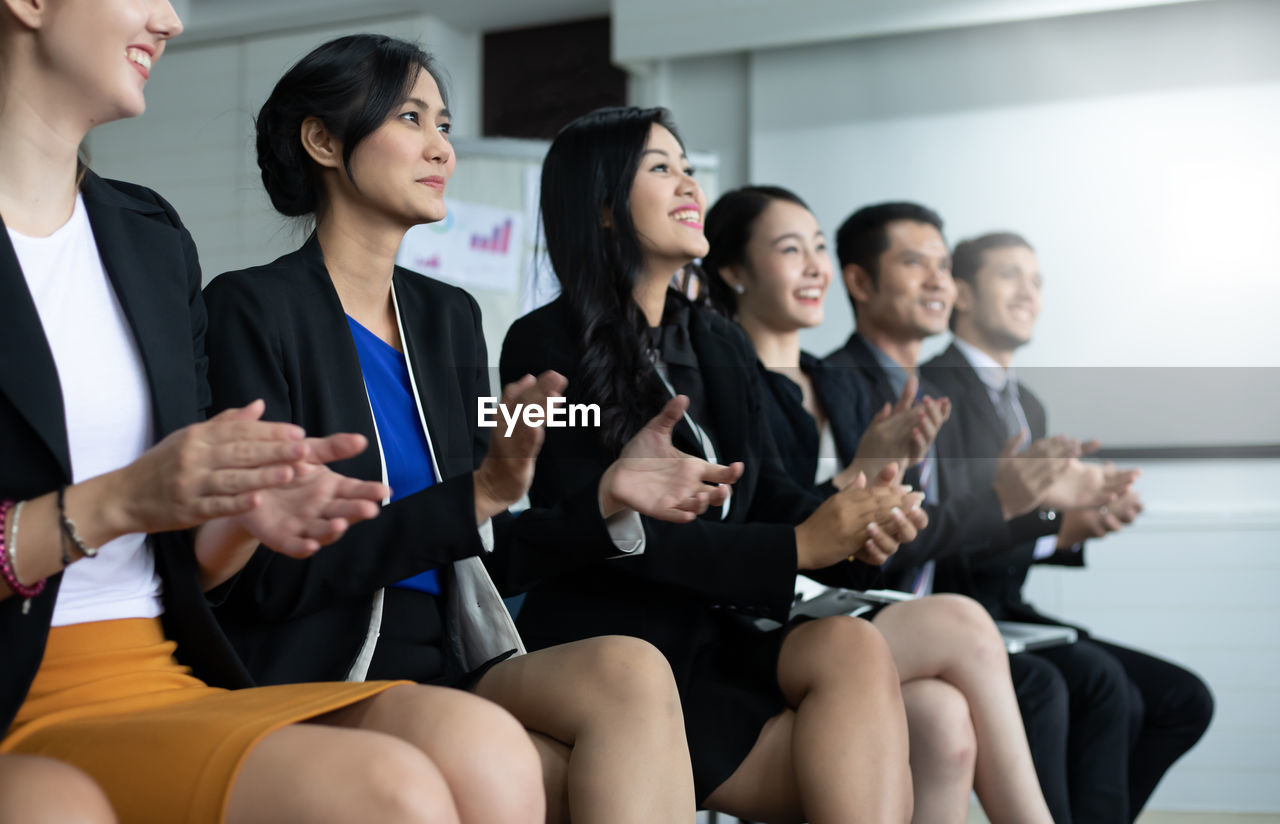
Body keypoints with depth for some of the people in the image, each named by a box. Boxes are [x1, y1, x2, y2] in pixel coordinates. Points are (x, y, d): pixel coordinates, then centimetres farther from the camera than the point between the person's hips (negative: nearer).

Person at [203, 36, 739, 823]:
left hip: (450, 661, 6)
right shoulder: (253, 309, -5)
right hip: (315, 675, -6)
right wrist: (473, 498, -19)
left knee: (631, 670, -26)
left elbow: (477, 558, 14)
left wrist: (608, 497, -2)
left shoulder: (449, 316, 15)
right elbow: (273, 574, -12)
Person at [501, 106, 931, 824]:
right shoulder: (546, 347, -6)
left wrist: (856, 537, -15)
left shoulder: (722, 347, 16)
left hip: (720, 637, 6)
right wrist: (798, 547, -19)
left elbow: (771, 494, 10)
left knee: (853, 645, -27)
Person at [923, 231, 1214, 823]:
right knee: (1104, 685, -31)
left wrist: (1088, 521, -1)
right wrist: (1057, 528, -30)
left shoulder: (1029, 407, 20)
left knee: (1184, 701, -1)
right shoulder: (933, 387, -11)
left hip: (1008, 617, 10)